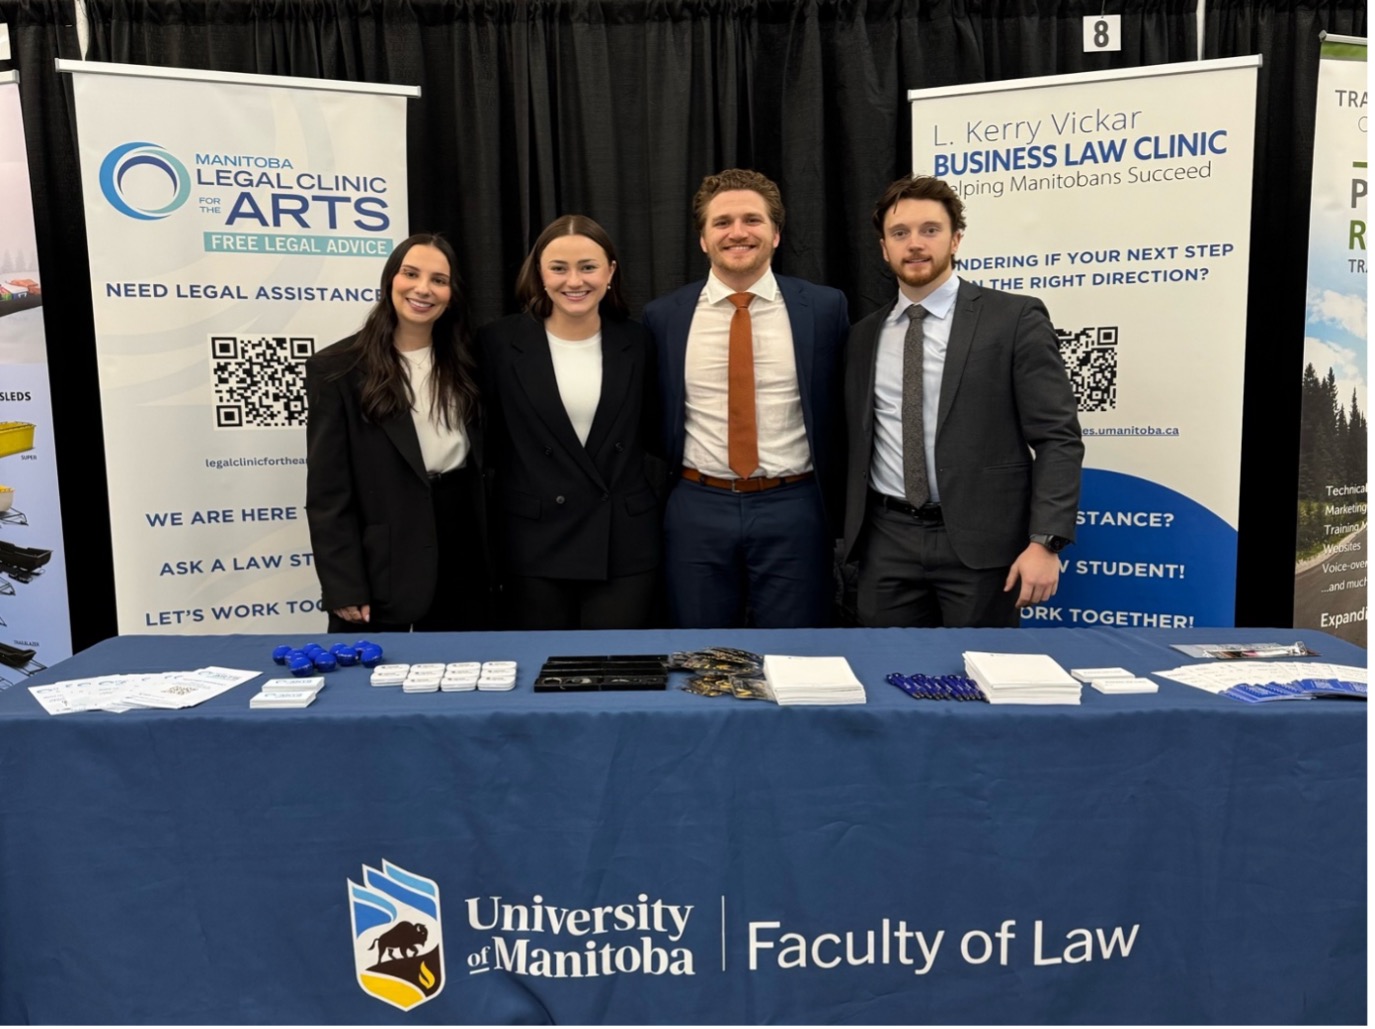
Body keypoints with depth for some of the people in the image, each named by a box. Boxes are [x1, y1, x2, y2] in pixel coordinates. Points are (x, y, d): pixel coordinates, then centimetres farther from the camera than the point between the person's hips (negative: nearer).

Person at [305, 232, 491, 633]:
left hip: (462, 552, 4)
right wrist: (343, 587, -13)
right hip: (383, 565, -4)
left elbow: (484, 463, 10)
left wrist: (492, 555, 5)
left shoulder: (464, 365, 8)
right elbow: (328, 490, -9)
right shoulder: (336, 369, -7)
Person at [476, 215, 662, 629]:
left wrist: (652, 485, 3)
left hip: (626, 547, 1)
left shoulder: (635, 342, 4)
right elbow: (489, 437, 2)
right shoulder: (500, 342, -2)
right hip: (536, 548, -1)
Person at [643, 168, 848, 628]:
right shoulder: (663, 315, 2)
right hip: (697, 509, 1)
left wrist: (835, 514, 8)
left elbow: (841, 410, 7)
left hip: (792, 508, -1)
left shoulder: (823, 307, 0)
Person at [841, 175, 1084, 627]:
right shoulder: (864, 335, 11)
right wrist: (850, 535, 11)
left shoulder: (1014, 318, -3)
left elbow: (1058, 438, -7)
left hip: (980, 542, -3)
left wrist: (1044, 541, -15)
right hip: (887, 543, 4)